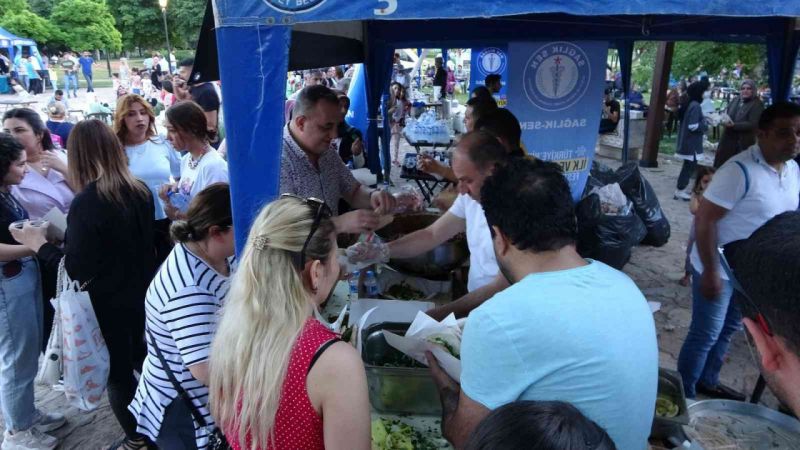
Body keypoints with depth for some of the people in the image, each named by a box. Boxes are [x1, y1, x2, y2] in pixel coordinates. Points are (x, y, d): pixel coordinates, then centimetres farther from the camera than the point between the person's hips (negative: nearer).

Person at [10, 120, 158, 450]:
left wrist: (38, 244, -8)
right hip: (142, 293, 6)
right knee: (140, 359, 26)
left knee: (118, 372, 12)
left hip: (109, 303, -6)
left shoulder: (85, 203, -24)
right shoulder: (139, 190, -5)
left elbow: (78, 269, -21)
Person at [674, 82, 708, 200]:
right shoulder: (695, 106, -18)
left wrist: (703, 120, 12)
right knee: (690, 166, -2)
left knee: (688, 165, 16)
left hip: (687, 141, 10)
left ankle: (680, 190, 20)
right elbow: (693, 126, -23)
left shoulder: (689, 104, 10)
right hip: (691, 142, -10)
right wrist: (705, 124, -9)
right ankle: (680, 191, 3)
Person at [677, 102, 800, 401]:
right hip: (720, 269, -8)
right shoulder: (741, 170, -24)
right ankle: (684, 396, 21)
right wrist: (710, 272, -24)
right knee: (705, 335, 4)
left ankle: (708, 382, 41)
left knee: (728, 330, 22)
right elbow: (704, 220, -25)